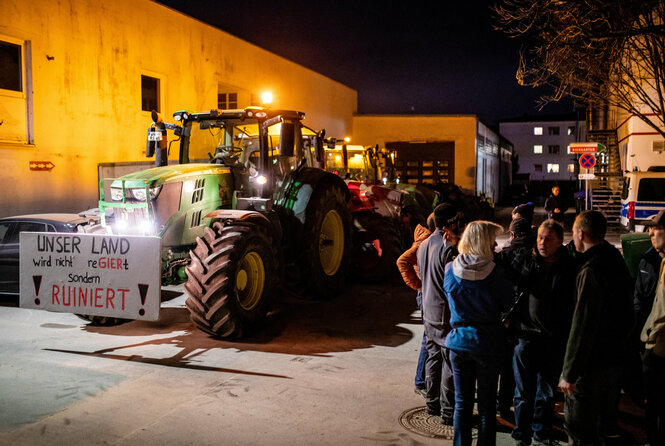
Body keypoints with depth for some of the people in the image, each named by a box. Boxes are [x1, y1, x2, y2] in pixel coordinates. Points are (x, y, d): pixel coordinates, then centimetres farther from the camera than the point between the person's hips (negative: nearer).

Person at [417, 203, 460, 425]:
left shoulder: (424, 245, 8)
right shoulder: (448, 247, -19)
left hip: (429, 312, 8)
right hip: (446, 314, -8)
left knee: (433, 357, 17)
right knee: (450, 362, 1)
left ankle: (432, 403, 27)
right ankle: (448, 411, 7)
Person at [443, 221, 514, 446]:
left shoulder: (450, 269, -5)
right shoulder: (495, 273, -16)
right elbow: (508, 305, -5)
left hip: (458, 341, 3)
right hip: (488, 344, -3)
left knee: (462, 403, 14)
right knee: (487, 406, 11)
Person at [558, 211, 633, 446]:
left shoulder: (590, 271, -22)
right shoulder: (618, 261, 7)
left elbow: (582, 326, -24)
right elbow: (627, 314, 16)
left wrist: (569, 373, -20)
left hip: (593, 363, -9)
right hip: (615, 356, 9)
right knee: (607, 419, 23)